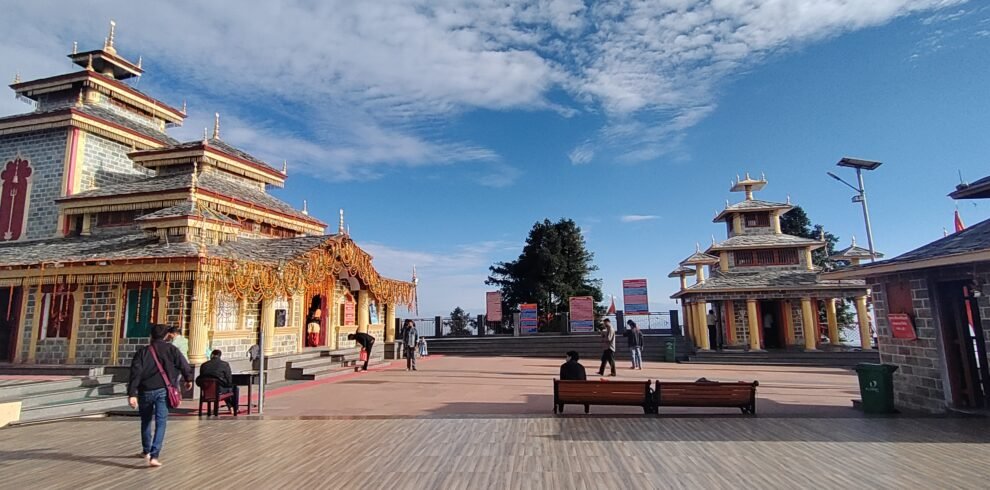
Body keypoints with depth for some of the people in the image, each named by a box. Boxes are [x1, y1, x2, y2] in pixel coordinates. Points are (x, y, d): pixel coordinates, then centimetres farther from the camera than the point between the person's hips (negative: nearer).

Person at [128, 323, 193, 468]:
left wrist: (132, 394, -8)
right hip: (163, 390, -2)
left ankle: (146, 451, 38)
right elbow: (183, 364, -1)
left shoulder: (142, 351, 4)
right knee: (161, 423, -1)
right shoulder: (171, 349, 2)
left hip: (145, 391, 2)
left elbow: (135, 373, -5)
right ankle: (154, 456, -12)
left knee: (145, 421, 22)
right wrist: (188, 379, 15)